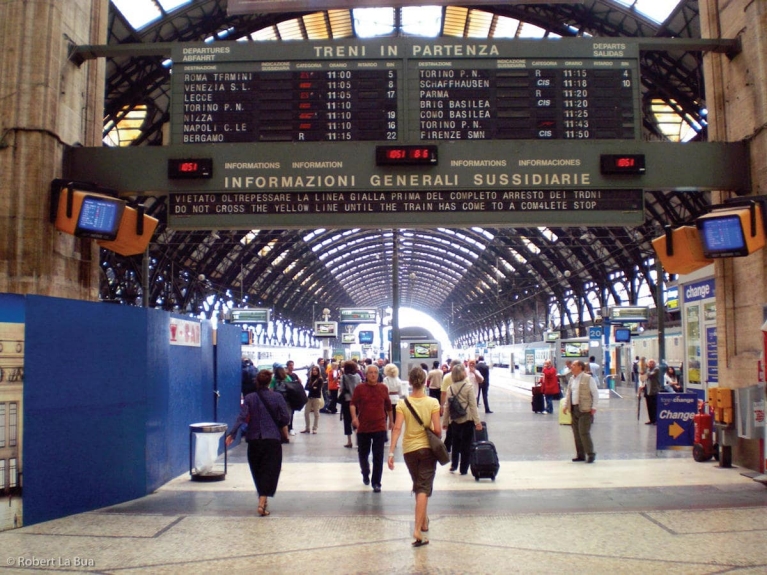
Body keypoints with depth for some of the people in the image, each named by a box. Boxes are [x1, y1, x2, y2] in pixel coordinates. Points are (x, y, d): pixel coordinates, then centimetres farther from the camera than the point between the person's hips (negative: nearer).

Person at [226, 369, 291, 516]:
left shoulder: (249, 398, -2)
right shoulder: (277, 397, -4)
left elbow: (242, 417, -12)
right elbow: (285, 418, -4)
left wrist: (232, 434, -14)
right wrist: (284, 431, 15)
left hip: (254, 440, 2)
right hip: (273, 439, -2)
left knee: (257, 471, 18)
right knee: (269, 471, -1)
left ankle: (262, 500, 30)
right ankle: (262, 503, -15)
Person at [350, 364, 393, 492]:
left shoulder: (383, 388, 3)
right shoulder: (359, 388, -3)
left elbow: (388, 406, 15)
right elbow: (353, 404, -9)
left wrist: (390, 421, 23)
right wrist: (354, 417, -26)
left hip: (380, 427, 0)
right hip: (363, 427, 0)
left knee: (378, 457, -4)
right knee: (363, 454, 15)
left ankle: (376, 483, 3)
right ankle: (365, 474, 42)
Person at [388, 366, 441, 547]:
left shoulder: (402, 404, -7)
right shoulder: (433, 402, -9)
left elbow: (397, 428, -14)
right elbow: (437, 429, -13)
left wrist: (391, 452, -14)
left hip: (409, 449, 2)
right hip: (427, 448, -2)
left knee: (418, 486, 22)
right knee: (424, 488, -2)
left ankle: (424, 520, 38)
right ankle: (418, 529, -14)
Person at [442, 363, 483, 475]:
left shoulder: (450, 388, 1)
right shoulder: (468, 387, -10)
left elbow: (447, 406, 2)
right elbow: (473, 405, -13)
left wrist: (445, 421, 9)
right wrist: (477, 421, -12)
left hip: (454, 420, 4)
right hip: (467, 419, -4)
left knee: (455, 444, 18)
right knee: (466, 445, 5)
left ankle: (453, 466, 20)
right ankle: (463, 469, 8)